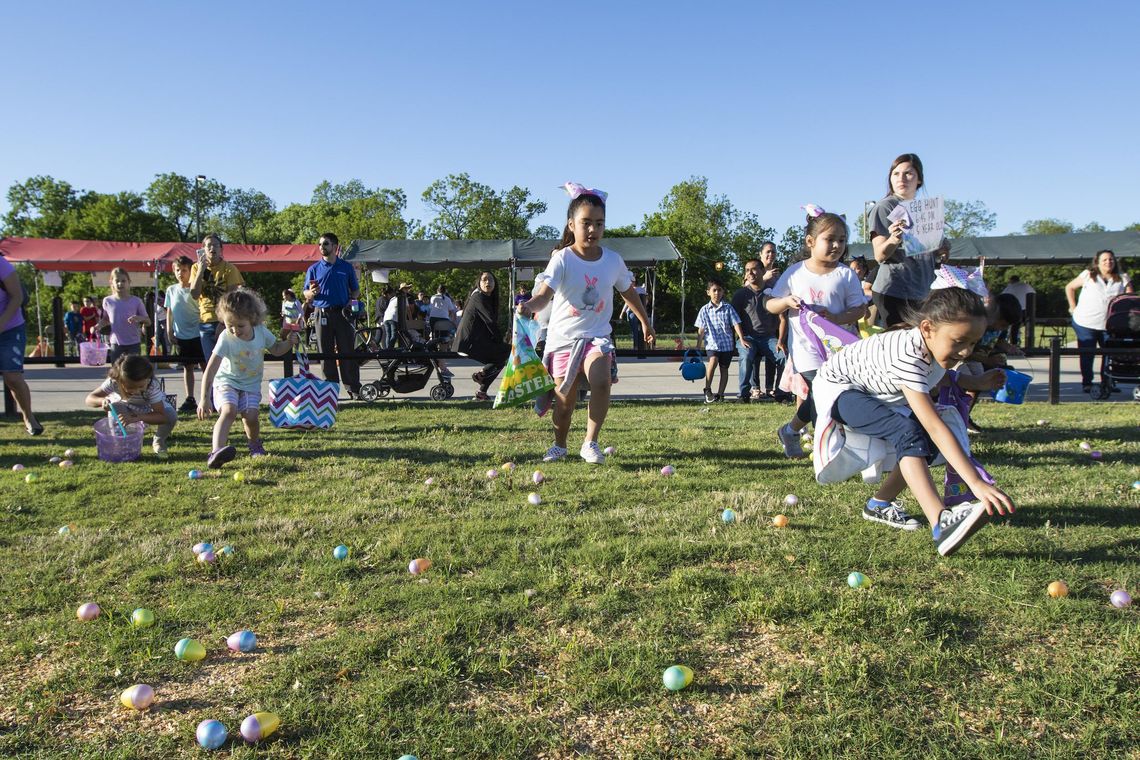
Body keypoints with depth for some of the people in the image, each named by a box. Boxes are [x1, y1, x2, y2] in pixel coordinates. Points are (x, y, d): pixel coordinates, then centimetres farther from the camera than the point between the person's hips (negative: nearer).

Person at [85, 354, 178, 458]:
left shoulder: (152, 385, -39)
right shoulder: (113, 382, -35)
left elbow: (162, 416, -41)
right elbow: (89, 399, -30)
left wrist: (135, 418, -53)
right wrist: (102, 401, -54)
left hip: (150, 408, -1)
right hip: (126, 408, 1)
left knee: (172, 416, -31)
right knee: (115, 408, -34)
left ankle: (158, 442, 3)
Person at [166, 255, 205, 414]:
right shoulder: (171, 290, 6)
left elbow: (203, 310, -6)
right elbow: (169, 312, 11)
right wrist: (169, 332, 6)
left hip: (197, 334, -4)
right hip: (181, 335, 4)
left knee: (204, 365, 0)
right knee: (187, 367, 10)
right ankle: (190, 400, 14)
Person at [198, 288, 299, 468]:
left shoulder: (261, 331, -11)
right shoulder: (226, 338, -22)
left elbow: (276, 350, 11)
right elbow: (210, 369, -26)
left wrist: (289, 342, -11)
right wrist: (204, 399, -31)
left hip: (251, 384, 3)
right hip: (226, 381, -3)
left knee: (251, 416, -15)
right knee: (229, 410, -28)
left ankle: (254, 442, 18)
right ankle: (216, 452, -40)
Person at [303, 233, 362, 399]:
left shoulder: (346, 267, 9)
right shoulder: (314, 269, 9)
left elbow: (356, 290, 14)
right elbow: (306, 293, 10)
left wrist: (352, 300, -7)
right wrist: (311, 292, -13)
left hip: (343, 313, -1)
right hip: (322, 314, 1)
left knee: (348, 351, -2)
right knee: (326, 353, 2)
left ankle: (354, 388, 1)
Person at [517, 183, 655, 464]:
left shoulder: (613, 260, 0)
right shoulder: (562, 259, -11)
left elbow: (629, 292, 17)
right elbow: (544, 293, -25)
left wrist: (645, 322, 27)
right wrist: (530, 306, -47)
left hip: (596, 335, 2)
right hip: (563, 337, -1)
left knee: (601, 382, -25)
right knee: (565, 399, 6)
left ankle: (590, 443, -10)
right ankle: (559, 445, 33)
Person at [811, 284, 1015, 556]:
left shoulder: (935, 347, -11)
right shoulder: (908, 355, -37)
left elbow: (934, 377, 17)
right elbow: (936, 427, -43)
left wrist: (976, 382, 3)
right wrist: (977, 484, -47)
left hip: (874, 393, 9)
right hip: (837, 387, -9)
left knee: (929, 442, -6)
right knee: (907, 432, -32)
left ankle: (880, 504, 10)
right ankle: (942, 523, -43)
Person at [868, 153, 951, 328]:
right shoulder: (885, 207, -4)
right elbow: (880, 256, -12)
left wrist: (941, 252, 6)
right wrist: (893, 240, -33)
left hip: (922, 292, 7)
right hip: (894, 291, -7)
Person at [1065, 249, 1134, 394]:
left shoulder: (1123, 279, 6)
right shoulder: (1088, 276, 2)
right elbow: (1069, 287, 11)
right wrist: (1073, 307, 6)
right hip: (1085, 323, -2)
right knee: (1087, 355, 4)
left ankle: (1107, 383, 15)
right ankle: (1087, 383, 14)